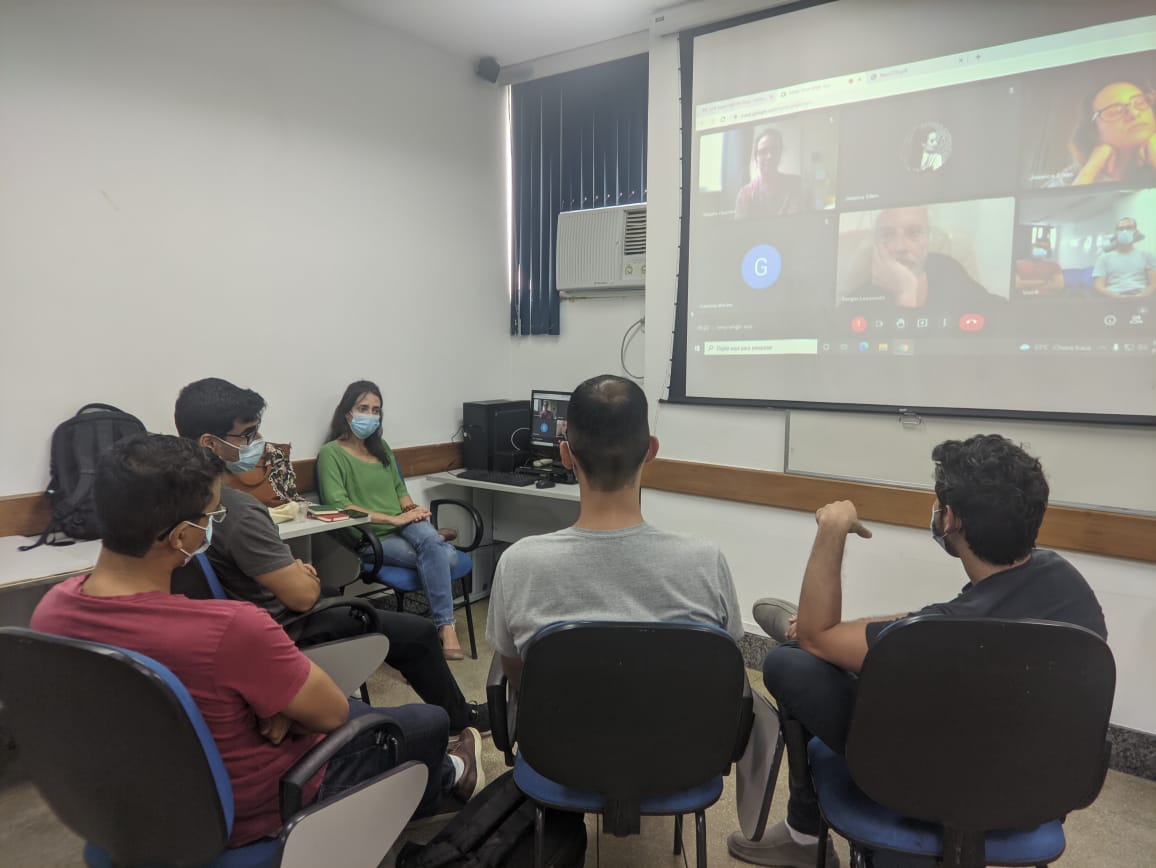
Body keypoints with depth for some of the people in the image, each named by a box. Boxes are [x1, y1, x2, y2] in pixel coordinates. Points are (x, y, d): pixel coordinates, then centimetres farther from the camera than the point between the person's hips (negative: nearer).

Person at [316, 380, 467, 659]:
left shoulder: (381, 446, 18)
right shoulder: (331, 453, -3)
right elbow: (339, 506, -14)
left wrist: (410, 507, 0)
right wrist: (394, 519, -19)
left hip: (404, 524, 5)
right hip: (370, 536, -5)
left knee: (428, 538, -33)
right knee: (443, 557, -29)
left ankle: (445, 626, -24)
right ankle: (446, 625, -17)